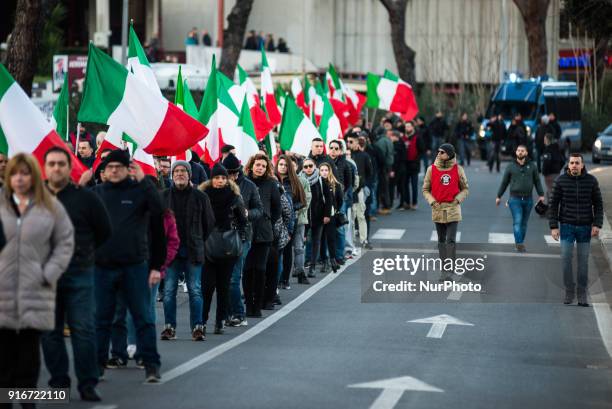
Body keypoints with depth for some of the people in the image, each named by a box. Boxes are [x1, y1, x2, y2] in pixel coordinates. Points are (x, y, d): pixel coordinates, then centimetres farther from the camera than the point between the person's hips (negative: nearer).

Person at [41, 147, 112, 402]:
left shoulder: (86, 198, 1)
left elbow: (104, 231, 9)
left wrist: (82, 251, 9)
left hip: (78, 274, -2)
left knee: (83, 329, -3)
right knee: (49, 331, 6)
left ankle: (88, 384, 2)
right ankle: (58, 381, 16)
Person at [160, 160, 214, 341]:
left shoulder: (200, 197, 2)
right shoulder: (164, 197, 3)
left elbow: (209, 223, 9)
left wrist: (199, 242, 8)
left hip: (193, 251, -1)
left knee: (195, 290, 1)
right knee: (169, 290, 2)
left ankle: (197, 327, 6)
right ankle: (170, 326, 9)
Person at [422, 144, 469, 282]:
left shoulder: (458, 169, -2)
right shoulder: (431, 169, 0)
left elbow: (465, 189, 6)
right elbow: (425, 189, 6)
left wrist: (458, 199, -11)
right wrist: (432, 201, -10)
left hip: (453, 208, -2)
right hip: (438, 208, 2)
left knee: (451, 240, -10)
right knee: (441, 240, 10)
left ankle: (450, 271, -12)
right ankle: (444, 269, 19)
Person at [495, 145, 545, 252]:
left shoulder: (532, 166, 6)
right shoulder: (510, 166, 3)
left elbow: (537, 181, 10)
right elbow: (504, 182, 9)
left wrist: (541, 195, 3)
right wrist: (499, 196, 11)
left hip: (528, 200, 2)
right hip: (515, 199, -2)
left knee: (524, 223, 8)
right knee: (517, 222, -12)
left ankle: (521, 243, 18)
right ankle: (519, 244, -15)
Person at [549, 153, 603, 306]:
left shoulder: (591, 180, -5)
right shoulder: (561, 180, -7)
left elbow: (598, 204, 0)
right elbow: (554, 204, -3)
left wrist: (597, 225, -10)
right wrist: (553, 227, -9)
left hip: (585, 227, 1)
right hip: (567, 226, -1)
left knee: (583, 261, 4)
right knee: (566, 259, -6)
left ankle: (582, 295, 13)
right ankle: (569, 292, 8)